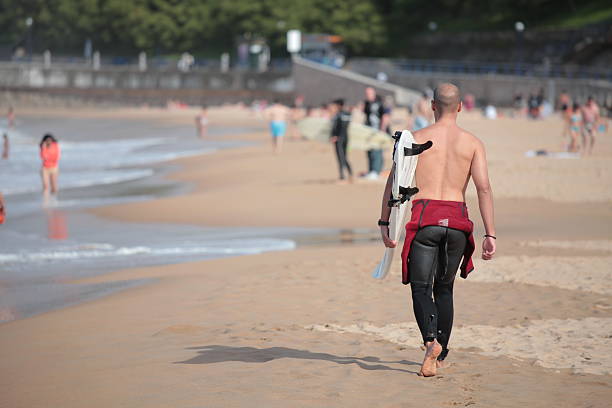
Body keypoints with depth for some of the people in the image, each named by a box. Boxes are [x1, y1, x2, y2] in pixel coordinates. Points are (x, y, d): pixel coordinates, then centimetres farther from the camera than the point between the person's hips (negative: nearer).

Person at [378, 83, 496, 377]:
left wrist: (384, 223, 4)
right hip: (457, 219, 2)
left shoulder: (417, 138, 4)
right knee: (444, 288, 17)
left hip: (424, 217, -2)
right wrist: (490, 234, -1)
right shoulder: (473, 143, 7)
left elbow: (394, 182, 0)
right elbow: (484, 188, -1)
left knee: (421, 288, -1)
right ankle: (440, 355, 23)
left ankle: (431, 340, -27)